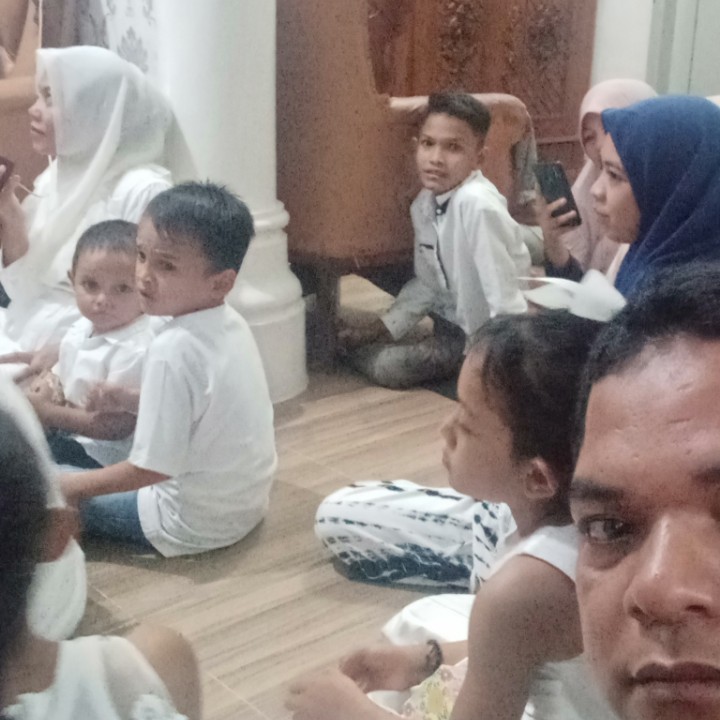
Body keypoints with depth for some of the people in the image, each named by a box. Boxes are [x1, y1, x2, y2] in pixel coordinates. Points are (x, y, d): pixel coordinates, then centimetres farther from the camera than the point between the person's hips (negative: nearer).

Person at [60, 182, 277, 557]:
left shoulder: (174, 350, -28)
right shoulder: (231, 324, -4)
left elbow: (153, 468, -23)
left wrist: (72, 485, -10)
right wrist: (129, 402, 5)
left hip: (193, 524, -8)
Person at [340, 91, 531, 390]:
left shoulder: (477, 204, -29)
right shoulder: (423, 204, -4)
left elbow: (505, 298, -29)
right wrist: (380, 329, 3)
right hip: (458, 321, 8)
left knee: (389, 367, -13)